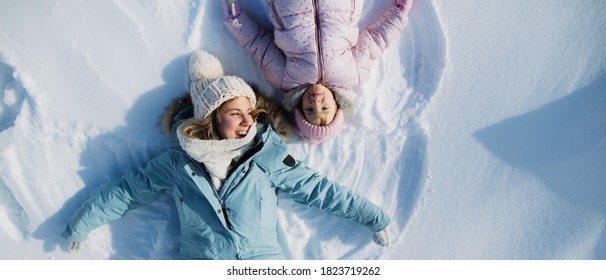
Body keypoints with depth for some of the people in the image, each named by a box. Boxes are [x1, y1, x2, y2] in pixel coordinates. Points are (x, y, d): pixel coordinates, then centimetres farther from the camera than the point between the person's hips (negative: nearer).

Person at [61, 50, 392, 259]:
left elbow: (318, 189, 11)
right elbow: (125, 192, 19)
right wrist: (80, 225, 27)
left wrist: (374, 217, 14)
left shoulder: (266, 156, 8)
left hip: (264, 258, 1)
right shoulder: (177, 162, 8)